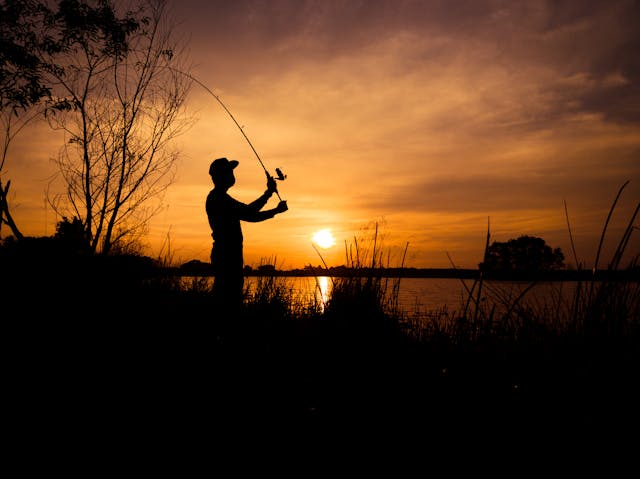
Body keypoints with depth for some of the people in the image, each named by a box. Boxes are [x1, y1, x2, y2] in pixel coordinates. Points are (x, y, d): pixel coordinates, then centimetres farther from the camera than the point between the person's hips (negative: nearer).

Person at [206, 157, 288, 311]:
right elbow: (248, 213, -17)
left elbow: (248, 215, 21)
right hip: (226, 255, -10)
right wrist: (269, 192, -12)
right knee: (229, 300, -11)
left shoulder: (219, 197, 22)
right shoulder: (217, 197, -10)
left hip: (229, 255, 10)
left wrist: (276, 210, 14)